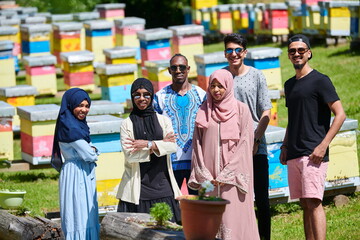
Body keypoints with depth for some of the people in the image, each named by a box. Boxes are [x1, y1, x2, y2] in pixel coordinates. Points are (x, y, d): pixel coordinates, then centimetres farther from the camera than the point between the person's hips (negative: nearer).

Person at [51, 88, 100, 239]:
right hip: (76, 175, -10)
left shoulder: (78, 124, 10)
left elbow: (88, 148, 16)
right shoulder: (70, 128, -19)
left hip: (85, 175, 10)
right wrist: (94, 151, 2)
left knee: (89, 214, 14)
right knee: (80, 215, -5)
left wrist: (91, 150, -5)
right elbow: (88, 155, -19)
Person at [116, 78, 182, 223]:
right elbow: (129, 155, -6)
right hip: (138, 187, -2)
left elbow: (173, 146, -3)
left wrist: (147, 144, -12)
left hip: (162, 184, 2)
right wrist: (160, 144, -5)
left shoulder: (163, 121, 12)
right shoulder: (127, 124, 6)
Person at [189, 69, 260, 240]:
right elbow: (197, 144, 10)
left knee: (233, 216, -8)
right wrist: (204, 176, -1)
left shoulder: (241, 110, 2)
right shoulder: (204, 111, 12)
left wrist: (225, 175, -9)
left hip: (233, 175, -3)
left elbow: (245, 143, -4)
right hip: (208, 177, 3)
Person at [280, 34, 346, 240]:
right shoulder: (290, 85, 18)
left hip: (313, 154, -7)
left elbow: (340, 114, -9)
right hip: (294, 154, 7)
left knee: (314, 202, -14)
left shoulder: (320, 80, -4)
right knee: (305, 204, 8)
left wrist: (323, 146, -16)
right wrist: (285, 147, 15)